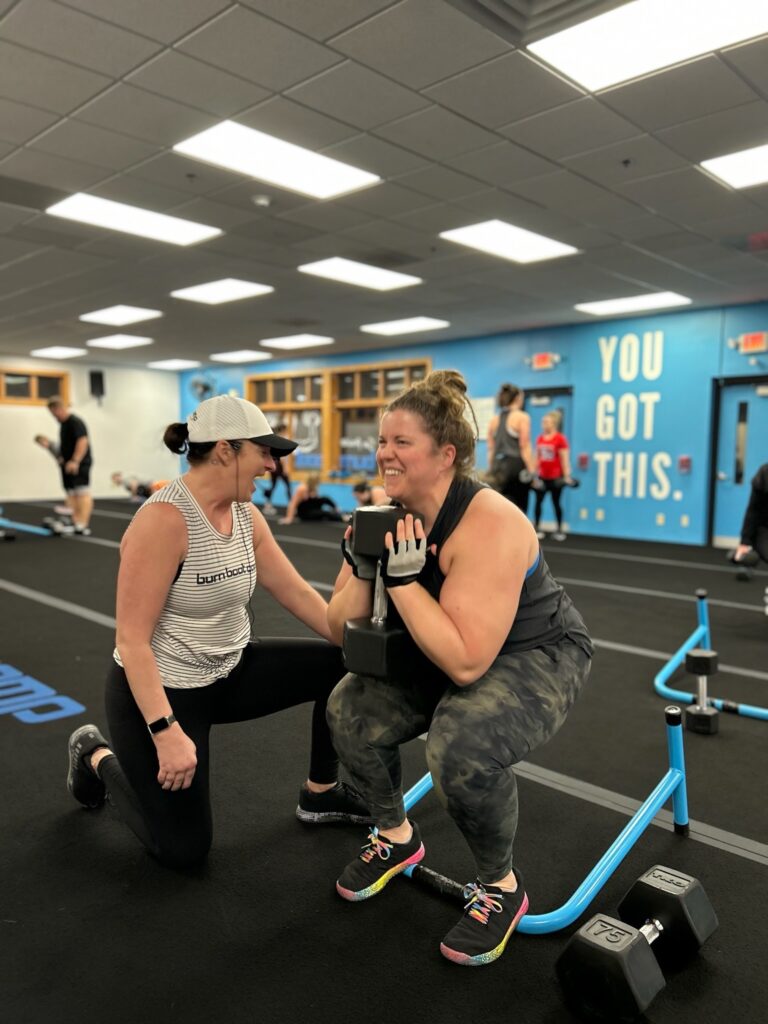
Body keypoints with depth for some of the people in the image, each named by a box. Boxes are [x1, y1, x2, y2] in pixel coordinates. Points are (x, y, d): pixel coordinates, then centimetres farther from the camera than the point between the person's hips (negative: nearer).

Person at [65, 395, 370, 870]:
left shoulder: (246, 515, -4)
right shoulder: (164, 519, -27)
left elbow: (297, 592, -1)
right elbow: (132, 639, -27)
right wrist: (167, 732, -29)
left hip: (229, 672, 7)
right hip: (162, 689, -7)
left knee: (342, 666, -2)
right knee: (184, 849, 6)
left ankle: (321, 793, 17)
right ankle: (97, 757, 27)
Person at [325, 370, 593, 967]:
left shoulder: (489, 525, -32)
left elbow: (466, 662, -36)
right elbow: (342, 632, -7)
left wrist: (402, 578, -36)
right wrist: (362, 569, -24)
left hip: (538, 658, -7)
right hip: (447, 654, 7)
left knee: (462, 746, -32)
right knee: (350, 710, -6)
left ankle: (502, 887, -1)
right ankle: (397, 837, 20)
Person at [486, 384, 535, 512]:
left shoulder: (494, 419, 11)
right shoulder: (522, 417, -4)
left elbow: (491, 449, 11)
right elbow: (525, 446, -10)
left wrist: (490, 471, 17)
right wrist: (531, 472, -10)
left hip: (498, 467, 5)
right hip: (516, 465, -5)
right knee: (519, 509, 4)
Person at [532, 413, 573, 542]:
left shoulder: (560, 438, -10)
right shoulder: (539, 439, 6)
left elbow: (565, 458, -10)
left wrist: (566, 475, -13)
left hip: (555, 477, -5)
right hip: (542, 476, 5)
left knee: (556, 502, 4)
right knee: (538, 501, 2)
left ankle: (559, 530, 14)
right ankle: (535, 529, 8)